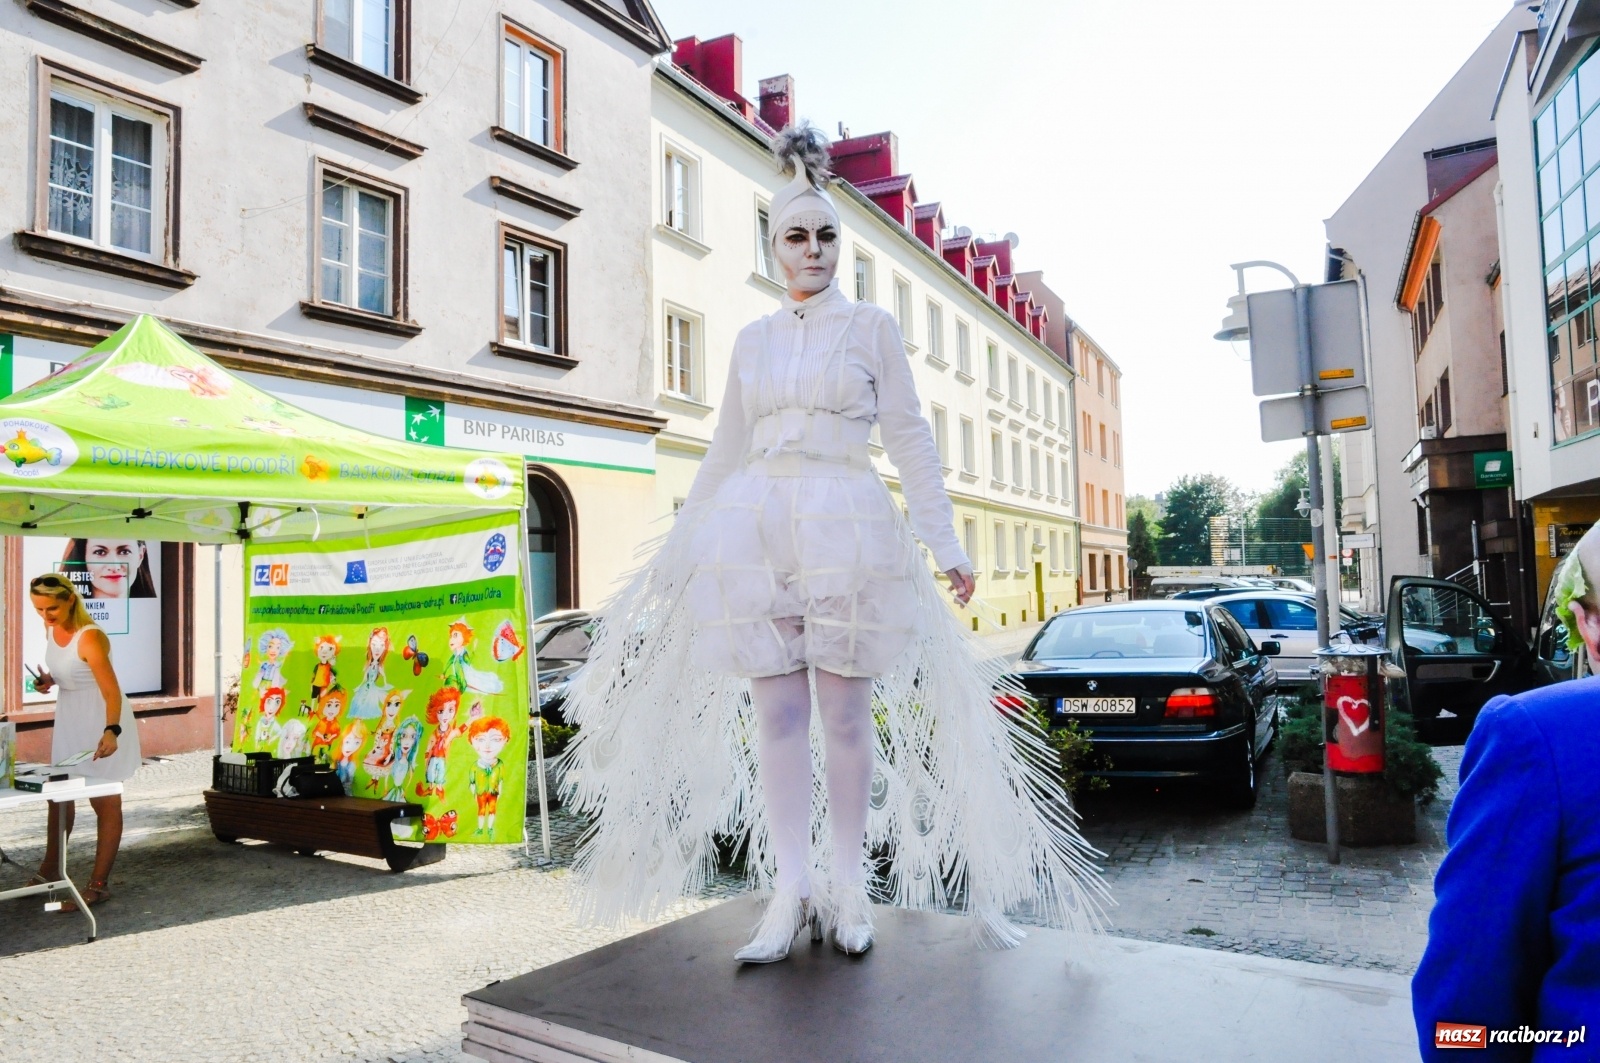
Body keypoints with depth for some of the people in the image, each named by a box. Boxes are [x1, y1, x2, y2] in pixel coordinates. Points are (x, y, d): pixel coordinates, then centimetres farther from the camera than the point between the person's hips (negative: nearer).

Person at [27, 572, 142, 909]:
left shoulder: (90, 638, -27)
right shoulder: (51, 629, -2)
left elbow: (112, 692, -31)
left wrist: (111, 731, -44)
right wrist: (49, 680, -4)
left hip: (102, 722, -8)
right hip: (69, 717, 9)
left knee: (104, 801, 0)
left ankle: (99, 884, 8)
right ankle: (50, 869, 36)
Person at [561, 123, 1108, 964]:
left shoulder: (871, 326, 7)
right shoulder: (752, 339, 16)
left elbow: (909, 436, 3)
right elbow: (726, 448, 19)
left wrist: (944, 541, -5)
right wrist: (678, 544, 18)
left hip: (846, 524, -3)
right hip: (756, 524, 3)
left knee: (847, 711, -2)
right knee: (774, 711, 0)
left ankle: (847, 880, 11)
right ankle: (791, 885, 7)